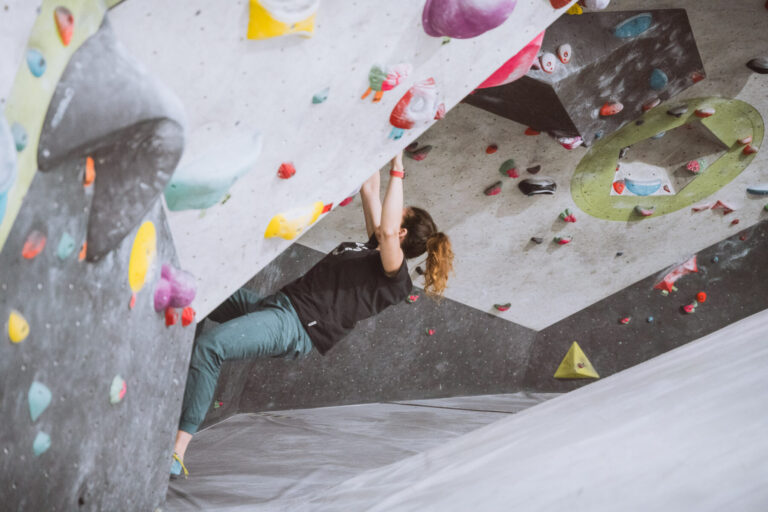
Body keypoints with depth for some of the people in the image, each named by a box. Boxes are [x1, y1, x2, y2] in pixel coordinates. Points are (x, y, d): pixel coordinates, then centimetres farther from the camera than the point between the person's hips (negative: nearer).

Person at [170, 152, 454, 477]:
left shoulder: (394, 275, -8)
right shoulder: (373, 249, 19)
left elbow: (387, 230, -28)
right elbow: (369, 190, 25)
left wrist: (397, 170, -20)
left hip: (295, 327, -10)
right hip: (275, 304, 10)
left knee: (209, 345, -29)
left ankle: (177, 452, -26)